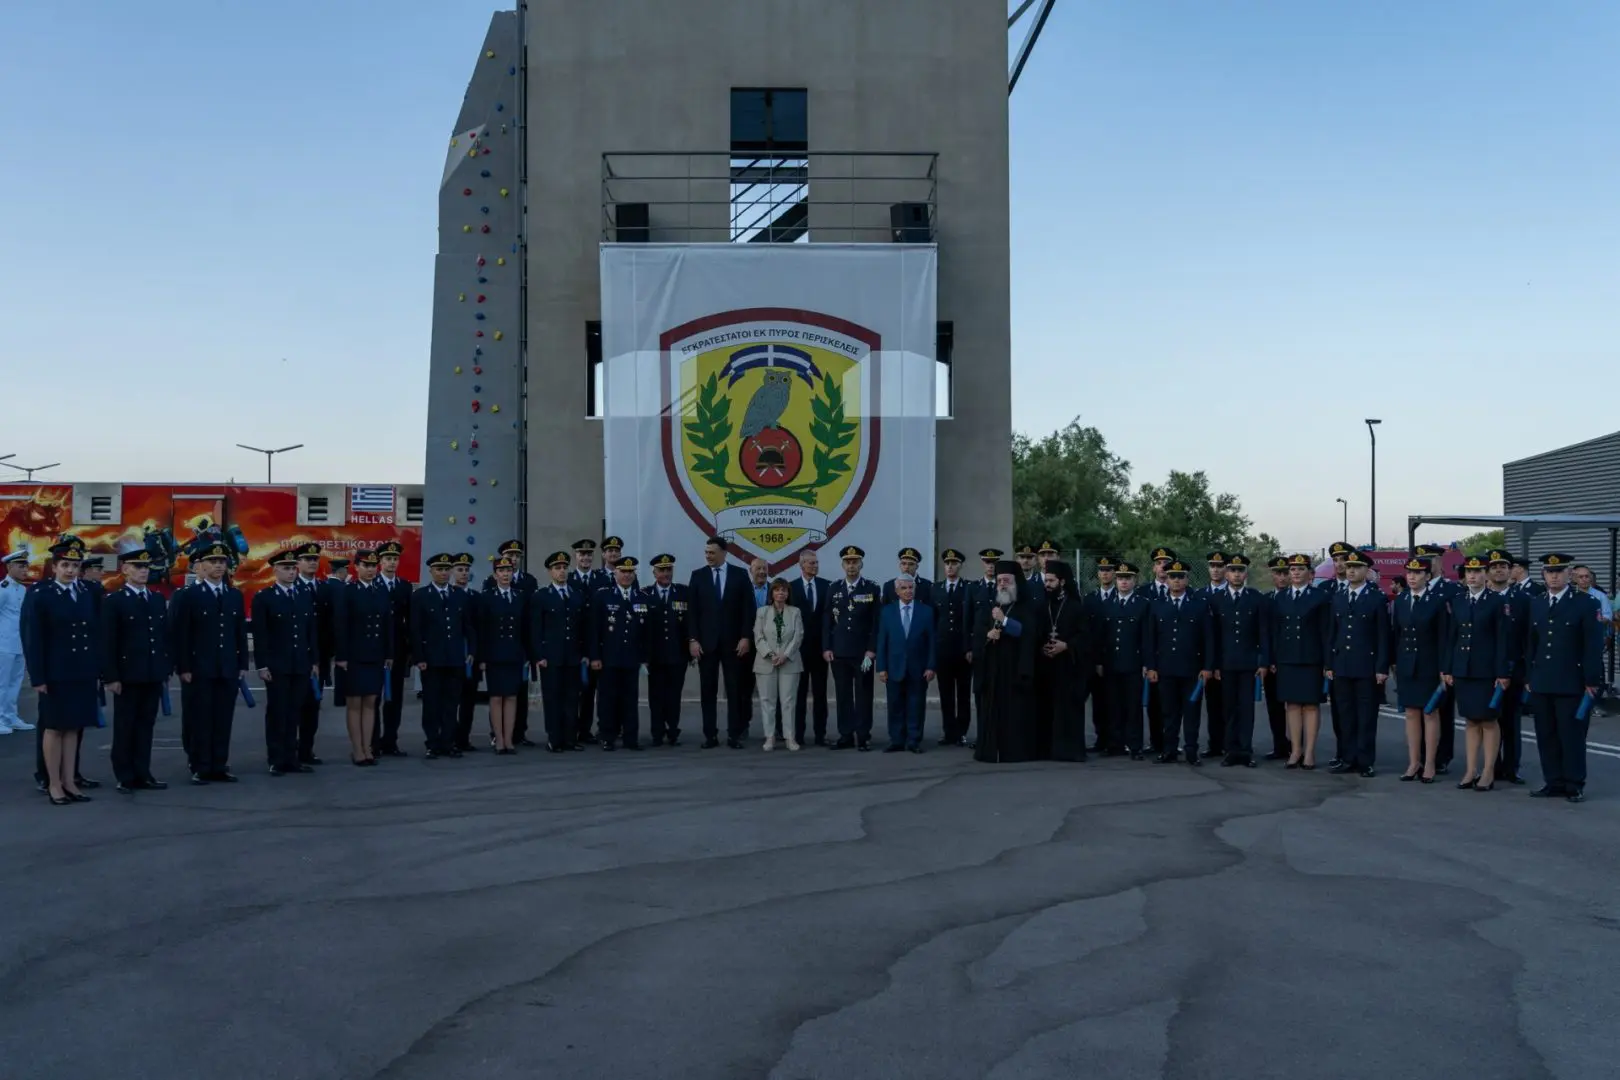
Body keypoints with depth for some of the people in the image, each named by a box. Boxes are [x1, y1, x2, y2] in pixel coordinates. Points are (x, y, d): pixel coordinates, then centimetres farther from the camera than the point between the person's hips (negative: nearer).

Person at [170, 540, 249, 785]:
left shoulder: (235, 595, 12)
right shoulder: (186, 596, -3)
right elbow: (179, 635, -6)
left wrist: (243, 665, 8)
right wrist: (183, 668, -11)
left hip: (228, 670, 4)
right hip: (198, 670, -4)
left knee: (223, 721, 6)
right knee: (199, 721, 1)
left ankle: (219, 767, 13)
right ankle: (200, 769, 8)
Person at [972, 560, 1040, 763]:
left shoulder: (1027, 607, 4)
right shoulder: (987, 607, 16)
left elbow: (1027, 631, -11)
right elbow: (976, 632, 7)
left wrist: (1004, 620, -20)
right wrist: (988, 634, -14)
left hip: (1016, 668, -3)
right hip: (991, 668, 4)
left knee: (1016, 711, -6)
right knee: (991, 710, 1)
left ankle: (1016, 751, -3)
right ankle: (990, 750, 5)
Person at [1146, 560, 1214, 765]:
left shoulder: (1200, 604, 4)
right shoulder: (1157, 606, 9)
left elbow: (1208, 638, 1)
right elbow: (1150, 639, 8)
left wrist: (1208, 667, -5)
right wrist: (1151, 667, 1)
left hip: (1192, 668, -1)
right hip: (1165, 669, 2)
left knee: (1191, 712, 2)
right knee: (1168, 712, 4)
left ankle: (1191, 752, 7)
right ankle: (1169, 751, 9)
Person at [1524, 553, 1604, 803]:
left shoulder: (1585, 603, -2)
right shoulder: (1535, 603, 12)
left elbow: (1593, 645, -4)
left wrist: (1591, 681, -8)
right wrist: (1528, 677, 11)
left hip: (1571, 684, -4)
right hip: (1541, 683, 4)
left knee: (1572, 735, 0)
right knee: (1546, 735, 7)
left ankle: (1575, 785, 9)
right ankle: (1553, 782, 16)